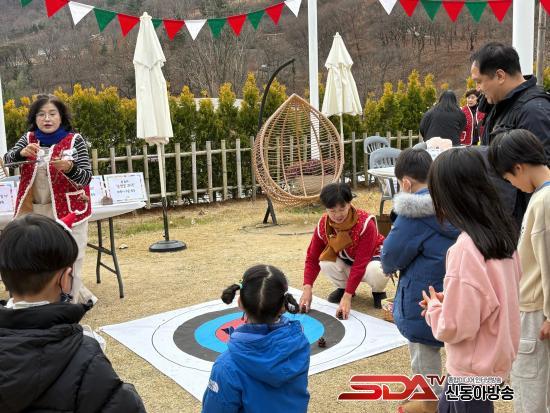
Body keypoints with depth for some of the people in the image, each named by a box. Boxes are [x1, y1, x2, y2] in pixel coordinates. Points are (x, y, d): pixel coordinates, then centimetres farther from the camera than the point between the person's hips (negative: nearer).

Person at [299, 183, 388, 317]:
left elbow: (360, 264, -35)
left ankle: (378, 291, -2)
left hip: (371, 257, -4)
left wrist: (347, 297, -39)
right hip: (346, 261, 4)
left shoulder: (365, 224, -33)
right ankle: (343, 287, 4)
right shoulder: (323, 225, -19)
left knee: (375, 271, -39)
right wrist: (307, 288, -27)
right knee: (326, 263, -28)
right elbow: (312, 258, -14)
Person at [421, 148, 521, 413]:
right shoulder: (503, 234, -2)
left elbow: (454, 327, -24)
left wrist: (434, 308, -5)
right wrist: (448, 300, 6)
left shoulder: (465, 250, -27)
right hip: (493, 359, 8)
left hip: (473, 369, -8)